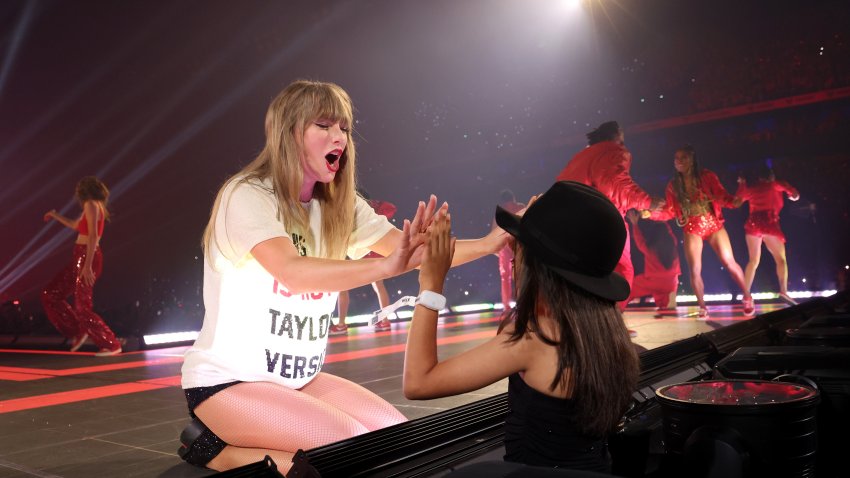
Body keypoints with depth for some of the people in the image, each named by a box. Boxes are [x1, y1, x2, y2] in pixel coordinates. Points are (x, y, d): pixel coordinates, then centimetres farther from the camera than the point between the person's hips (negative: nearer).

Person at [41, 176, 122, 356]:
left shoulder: (91, 204, -12)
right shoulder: (95, 206, 16)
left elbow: (93, 236, -22)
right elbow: (76, 225, 35)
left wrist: (87, 265, -27)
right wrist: (55, 215, 47)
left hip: (86, 258, -9)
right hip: (80, 258, 9)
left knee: (83, 308, -5)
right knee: (50, 294, 14)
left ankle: (112, 345, 1)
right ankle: (78, 331, 16)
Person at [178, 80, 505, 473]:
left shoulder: (340, 206, 1)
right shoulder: (247, 196, -18)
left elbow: (412, 251, -10)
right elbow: (293, 272, -36)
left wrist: (489, 243, -25)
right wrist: (385, 266, -50)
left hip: (299, 378, 7)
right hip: (228, 380, -7)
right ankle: (217, 449, 1)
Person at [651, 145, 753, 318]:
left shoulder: (707, 176, -6)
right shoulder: (673, 185, 1)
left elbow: (722, 196, -10)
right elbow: (670, 212, 1)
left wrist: (734, 201, -31)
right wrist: (652, 213, -15)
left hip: (713, 225, -2)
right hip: (692, 230, 2)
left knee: (729, 262, -3)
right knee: (694, 271, -2)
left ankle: (747, 297, 18)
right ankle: (702, 307, 14)